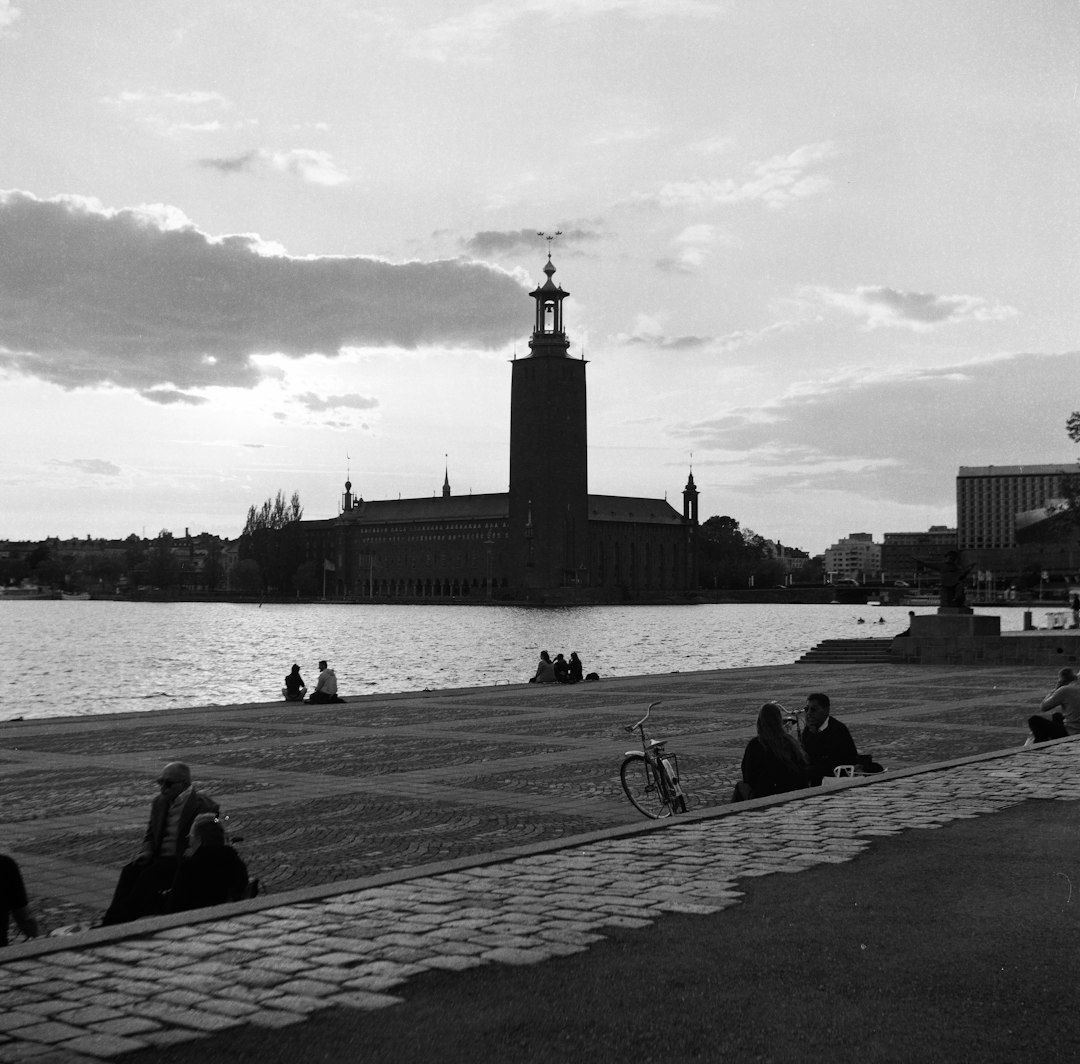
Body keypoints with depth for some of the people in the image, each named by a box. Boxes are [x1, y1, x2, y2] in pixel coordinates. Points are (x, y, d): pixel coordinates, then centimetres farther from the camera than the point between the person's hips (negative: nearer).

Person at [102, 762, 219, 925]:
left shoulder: (204, 806, -7)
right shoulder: (159, 803, 15)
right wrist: (147, 851, 0)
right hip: (160, 857, 6)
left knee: (149, 875, -29)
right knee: (130, 870, -22)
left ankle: (116, 921, -29)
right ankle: (111, 921, -29)